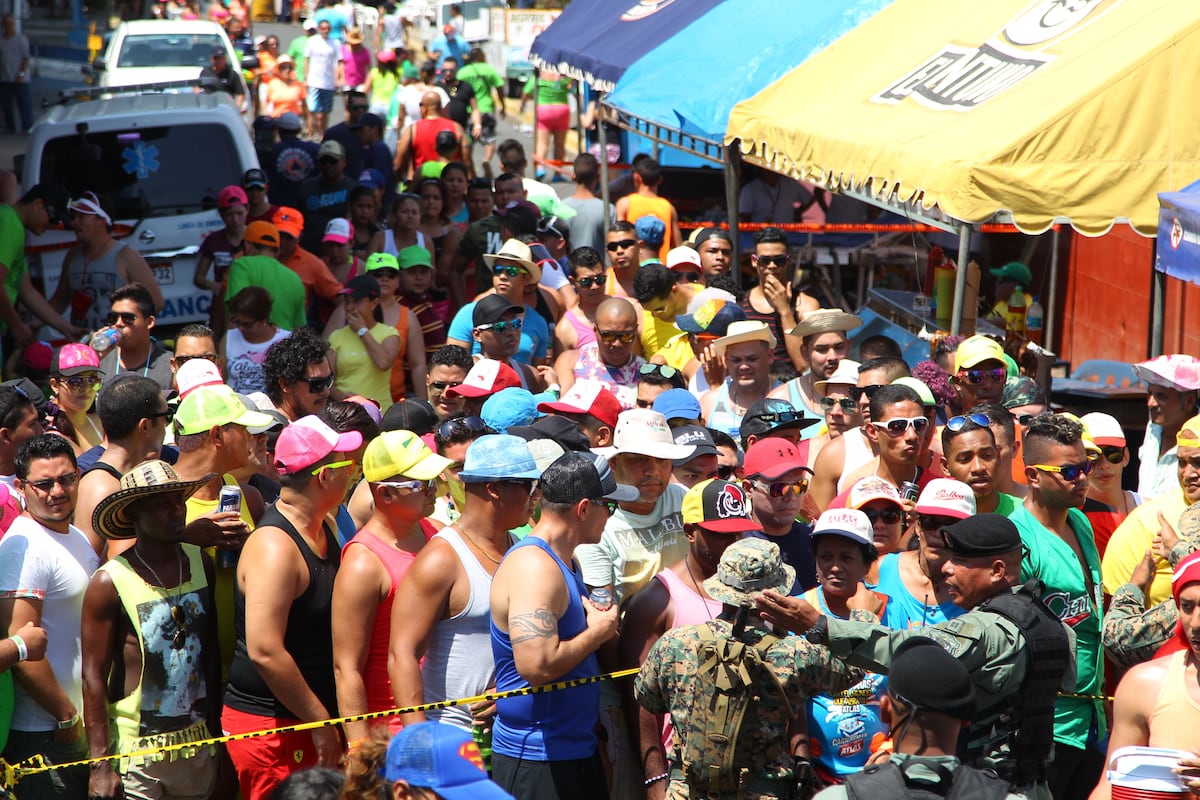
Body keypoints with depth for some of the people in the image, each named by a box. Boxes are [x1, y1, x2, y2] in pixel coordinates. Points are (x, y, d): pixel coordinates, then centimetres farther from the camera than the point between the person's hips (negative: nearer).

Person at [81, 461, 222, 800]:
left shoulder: (201, 563, 4)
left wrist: (216, 730, 15)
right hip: (139, 753, -5)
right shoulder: (110, 583, -12)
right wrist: (100, 765, -14)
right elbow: (94, 678, -11)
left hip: (198, 743, 5)